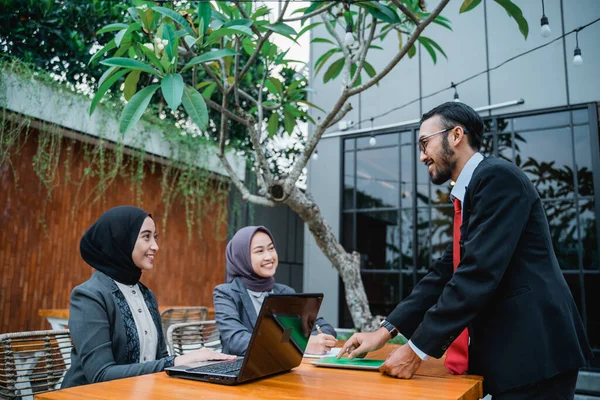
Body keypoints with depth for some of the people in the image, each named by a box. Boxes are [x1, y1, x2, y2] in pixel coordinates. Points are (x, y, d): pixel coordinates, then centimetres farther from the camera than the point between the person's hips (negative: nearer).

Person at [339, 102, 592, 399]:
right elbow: (445, 272, 11)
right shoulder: (469, 194, 15)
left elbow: (479, 273, -23)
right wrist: (385, 331, 4)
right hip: (512, 348, 9)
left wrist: (418, 348, -19)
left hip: (534, 350, -9)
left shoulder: (497, 176, -14)